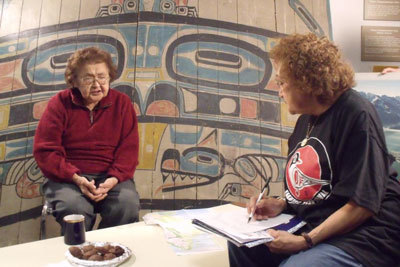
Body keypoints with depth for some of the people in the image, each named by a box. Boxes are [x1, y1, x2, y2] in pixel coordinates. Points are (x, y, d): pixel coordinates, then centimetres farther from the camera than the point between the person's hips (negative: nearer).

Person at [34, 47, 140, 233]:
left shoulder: (122, 103, 5)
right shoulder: (60, 103, 2)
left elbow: (129, 149, 1)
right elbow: (45, 150, -2)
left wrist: (113, 179, -17)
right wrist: (76, 178, -17)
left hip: (110, 177, 1)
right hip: (67, 177, 0)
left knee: (128, 204, -27)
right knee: (74, 207, -31)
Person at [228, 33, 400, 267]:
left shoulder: (356, 114, -16)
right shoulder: (307, 118, 9)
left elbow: (363, 204, -20)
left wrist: (305, 241, -21)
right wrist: (282, 205, 1)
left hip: (364, 235, -7)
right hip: (313, 223, 8)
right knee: (240, 245, -3)